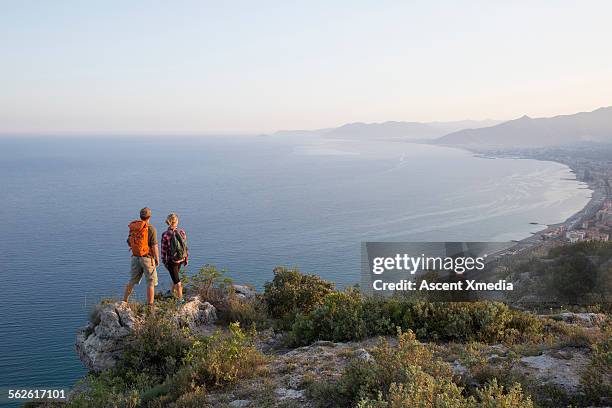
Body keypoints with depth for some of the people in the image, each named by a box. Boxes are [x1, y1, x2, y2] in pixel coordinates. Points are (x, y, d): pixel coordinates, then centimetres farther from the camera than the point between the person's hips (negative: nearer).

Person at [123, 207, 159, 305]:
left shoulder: (132, 228, 4)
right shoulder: (151, 229, -13)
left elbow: (129, 242, 12)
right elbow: (154, 246, -15)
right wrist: (157, 259, -6)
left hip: (135, 257, 6)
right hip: (147, 258, -6)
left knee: (132, 280, 18)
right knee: (151, 282, 4)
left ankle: (124, 301, 25)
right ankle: (150, 304, 3)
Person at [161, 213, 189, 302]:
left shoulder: (165, 234, -18)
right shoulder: (182, 232, -10)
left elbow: (164, 250, -12)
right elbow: (185, 246, -4)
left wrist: (164, 262, 0)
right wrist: (186, 258, 8)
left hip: (171, 260, -4)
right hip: (181, 259, 4)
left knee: (177, 280, 5)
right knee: (175, 275, 28)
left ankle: (180, 298, 8)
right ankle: (173, 291, 47)